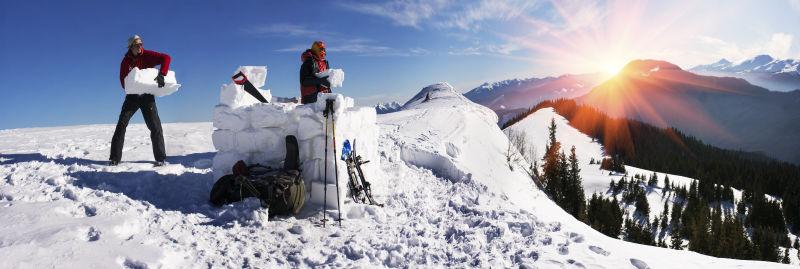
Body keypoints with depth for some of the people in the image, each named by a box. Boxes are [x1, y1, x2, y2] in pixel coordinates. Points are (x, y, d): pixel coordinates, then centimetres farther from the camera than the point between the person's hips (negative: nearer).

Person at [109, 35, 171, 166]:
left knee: (155, 126, -7)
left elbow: (166, 58, -19)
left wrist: (162, 75, -29)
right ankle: (115, 158, 0)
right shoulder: (126, 61, -1)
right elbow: (123, 80, 1)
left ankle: (161, 158, -3)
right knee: (122, 124, -6)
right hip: (132, 95, 2)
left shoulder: (147, 55, -7)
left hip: (147, 96, -2)